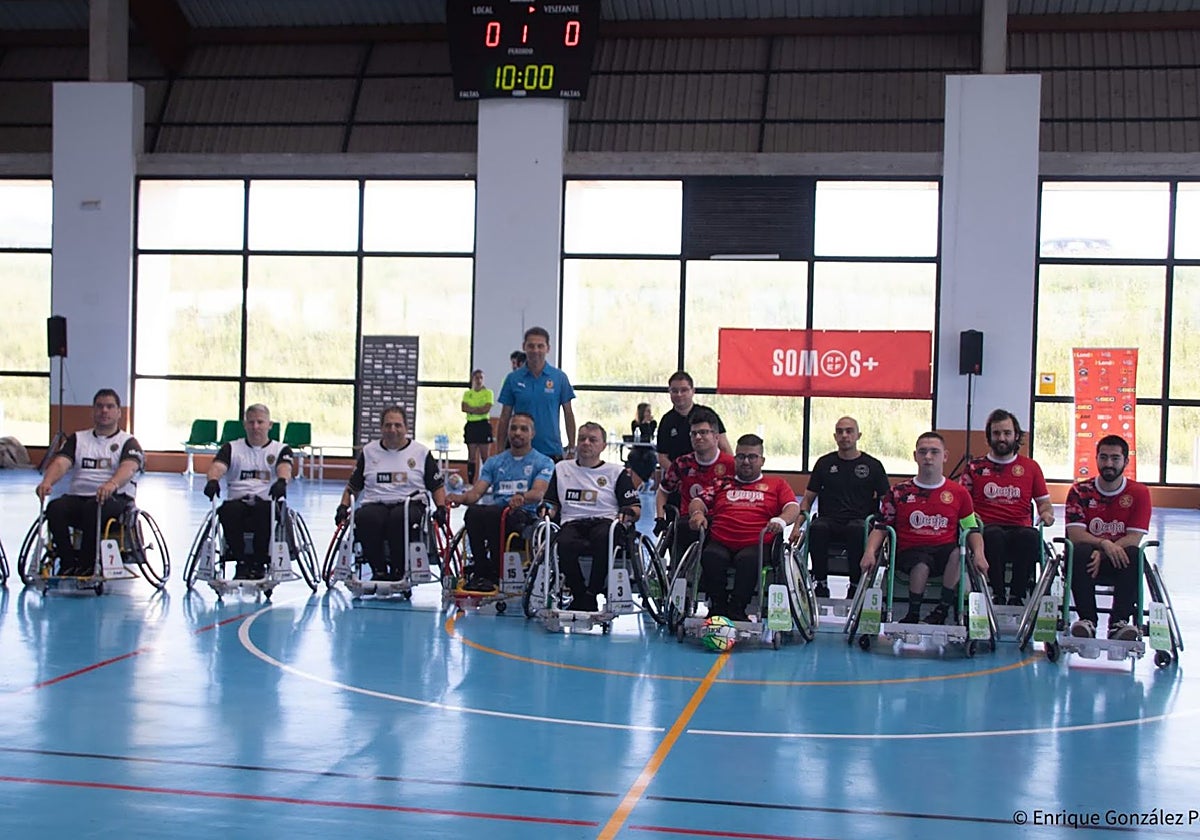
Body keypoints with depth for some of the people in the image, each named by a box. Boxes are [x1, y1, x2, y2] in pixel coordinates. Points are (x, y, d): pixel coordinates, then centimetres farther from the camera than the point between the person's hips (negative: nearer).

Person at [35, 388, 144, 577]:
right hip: (77, 496, 3)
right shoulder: (78, 439, 21)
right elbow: (61, 463, 3)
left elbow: (128, 467, -13)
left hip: (115, 499, -3)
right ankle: (68, 563, -20)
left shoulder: (128, 442, 9)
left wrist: (112, 484, -37)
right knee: (55, 508, -28)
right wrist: (47, 481, -22)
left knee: (92, 508, -36)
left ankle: (86, 565, -25)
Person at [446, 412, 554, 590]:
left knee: (492, 514, -37)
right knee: (473, 512, -32)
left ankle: (495, 574, -26)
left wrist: (522, 497, -33)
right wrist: (461, 498, -13)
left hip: (524, 514, -4)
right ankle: (480, 571, -25)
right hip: (495, 512, 4)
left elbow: (538, 492, -9)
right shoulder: (494, 462, 24)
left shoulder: (543, 462, 10)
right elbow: (477, 492, 11)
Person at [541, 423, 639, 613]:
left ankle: (591, 592, -29)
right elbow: (551, 504, 22)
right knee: (564, 544, -36)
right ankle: (579, 595, -22)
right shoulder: (562, 469, 25)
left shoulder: (617, 472, 17)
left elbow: (635, 509, 11)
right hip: (572, 524, 1)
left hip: (605, 521, -1)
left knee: (604, 538, -39)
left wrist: (628, 514, -12)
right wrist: (547, 513, -1)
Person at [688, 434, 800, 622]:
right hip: (720, 544, 2)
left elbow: (793, 507, 7)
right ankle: (718, 607, -22)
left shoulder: (776, 484, 22)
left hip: (756, 545, -2)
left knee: (748, 560, -38)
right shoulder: (723, 484, 29)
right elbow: (699, 501, 22)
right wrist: (697, 513, -4)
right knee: (711, 557, -34)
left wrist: (780, 521, -17)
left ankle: (736, 611, -30)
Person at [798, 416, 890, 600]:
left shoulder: (873, 465, 12)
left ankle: (856, 585, -27)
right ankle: (820, 583, -22)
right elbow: (808, 498, 17)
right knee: (817, 528, -35)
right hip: (829, 521, 1)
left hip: (859, 521, -1)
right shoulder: (825, 463, 17)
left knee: (857, 530, -39)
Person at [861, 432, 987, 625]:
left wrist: (979, 554, -7)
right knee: (921, 565, -37)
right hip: (910, 551, -1)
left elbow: (972, 530, 13)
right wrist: (870, 551, -8)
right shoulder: (899, 492, 11)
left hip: (945, 550, 1)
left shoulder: (958, 493, 12)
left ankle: (941, 611, -18)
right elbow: (881, 527, 11)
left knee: (958, 554, -35)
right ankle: (913, 615, -12)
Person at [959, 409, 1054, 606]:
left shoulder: (1030, 467, 20)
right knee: (994, 534, -39)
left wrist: (1046, 513, 1)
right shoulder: (975, 467, 18)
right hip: (986, 529, -1)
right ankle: (997, 595, -34)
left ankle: (1017, 596, -31)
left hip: (1019, 529, 1)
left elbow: (1044, 502, 24)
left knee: (1031, 536, -37)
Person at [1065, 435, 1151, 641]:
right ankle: (1087, 620, -31)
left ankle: (1119, 623, -33)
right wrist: (1104, 543, -29)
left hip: (1119, 563, 0)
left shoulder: (1139, 493, 1)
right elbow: (1074, 534, -10)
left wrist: (1103, 554, -24)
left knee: (1133, 555, -33)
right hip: (1089, 558, 0)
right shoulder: (1080, 491, 2)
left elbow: (1134, 538, -9)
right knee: (1080, 552, -33)